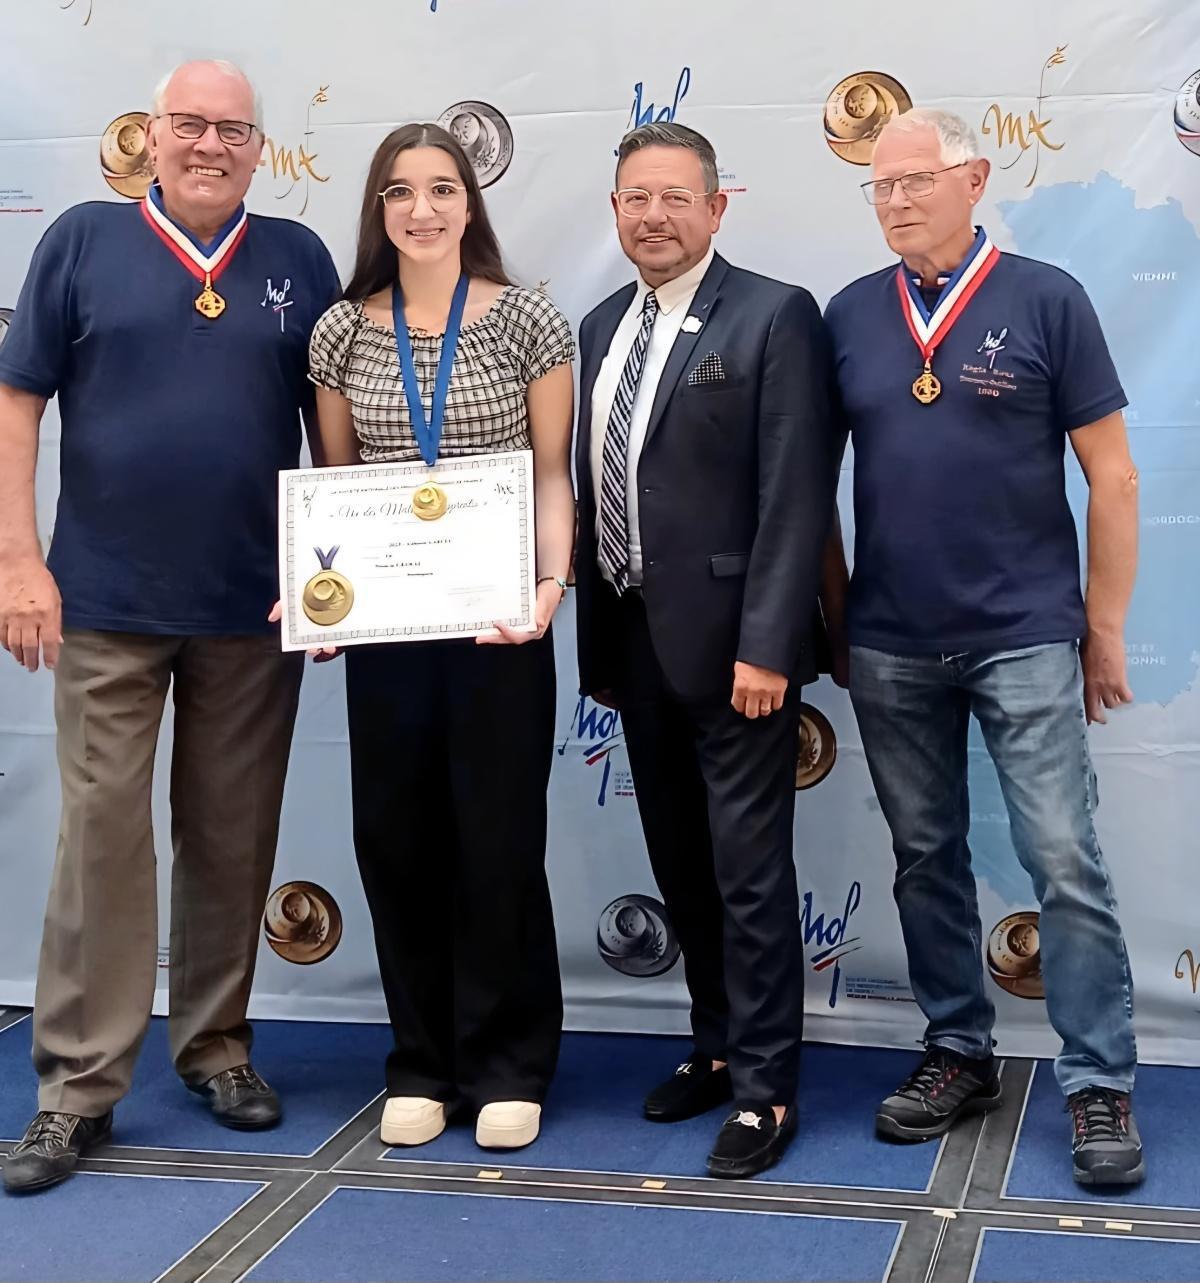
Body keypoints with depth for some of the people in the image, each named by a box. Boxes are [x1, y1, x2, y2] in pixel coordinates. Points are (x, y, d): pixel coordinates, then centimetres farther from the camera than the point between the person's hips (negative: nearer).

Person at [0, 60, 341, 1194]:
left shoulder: (298, 259, 7)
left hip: (254, 607, 2)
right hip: (106, 599, -1)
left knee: (233, 840, 10)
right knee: (101, 835, 1)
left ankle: (216, 1042, 26)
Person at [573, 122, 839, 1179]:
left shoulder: (774, 317, -8)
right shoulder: (603, 328, 13)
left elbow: (796, 496, -14)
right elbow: (591, 484, 14)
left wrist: (766, 645, -19)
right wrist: (597, 633, 10)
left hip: (730, 642, -7)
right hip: (633, 638, 7)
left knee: (750, 872, 0)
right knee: (681, 867, 16)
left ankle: (765, 1089, 11)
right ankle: (718, 1047, 31)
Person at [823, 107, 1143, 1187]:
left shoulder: (1045, 298, -3)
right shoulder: (849, 316, 6)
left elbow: (1110, 473, -1)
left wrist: (1105, 625, -2)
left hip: (1026, 640, -3)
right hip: (889, 648, 3)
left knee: (1066, 862, -3)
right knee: (926, 860, 12)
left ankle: (1100, 1083, 9)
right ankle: (959, 1054, 26)